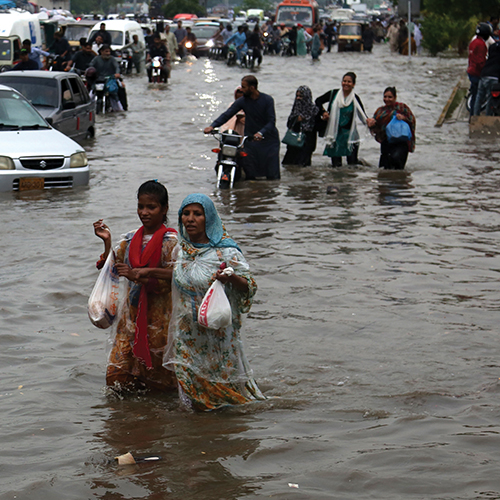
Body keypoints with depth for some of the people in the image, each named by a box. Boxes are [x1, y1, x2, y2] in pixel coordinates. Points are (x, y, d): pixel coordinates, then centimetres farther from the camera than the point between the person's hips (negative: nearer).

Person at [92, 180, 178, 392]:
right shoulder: (131, 239, 9)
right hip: (132, 313, 5)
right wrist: (107, 242, -7)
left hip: (159, 313, -5)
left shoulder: (170, 241, -7)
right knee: (118, 373, 4)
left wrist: (141, 273, -24)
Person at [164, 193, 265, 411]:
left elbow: (249, 286, -14)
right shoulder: (180, 248, 4)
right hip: (187, 333, 5)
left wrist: (232, 278, -33)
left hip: (217, 331, -5)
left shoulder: (226, 252, -13)